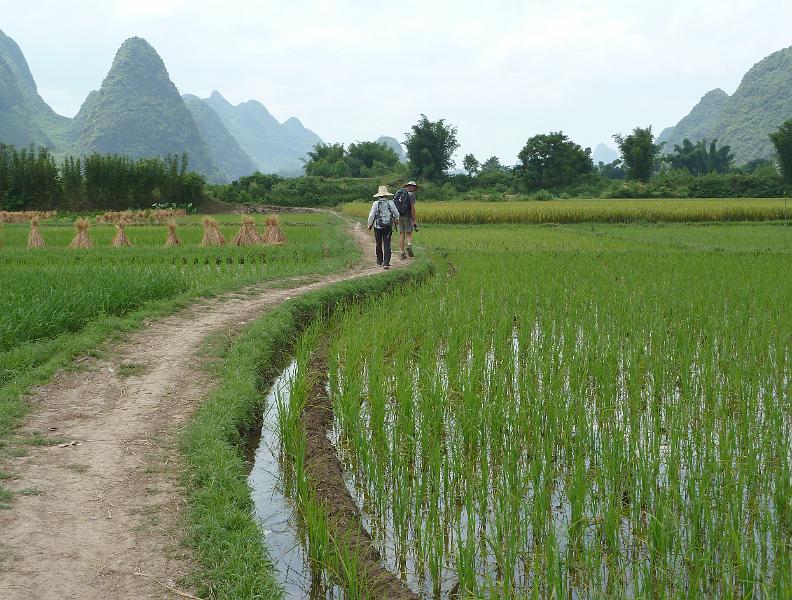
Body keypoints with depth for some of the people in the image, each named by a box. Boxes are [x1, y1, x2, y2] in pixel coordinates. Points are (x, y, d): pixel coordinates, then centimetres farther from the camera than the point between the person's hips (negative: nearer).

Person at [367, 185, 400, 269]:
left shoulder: (376, 203, -8)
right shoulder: (390, 203, -5)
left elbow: (371, 215, -7)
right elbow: (396, 214, 2)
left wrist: (370, 224, 9)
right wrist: (396, 219, 25)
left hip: (378, 227, 0)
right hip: (388, 227, 0)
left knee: (379, 244, 17)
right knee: (387, 244, 0)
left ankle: (380, 261, 30)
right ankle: (386, 262, -11)